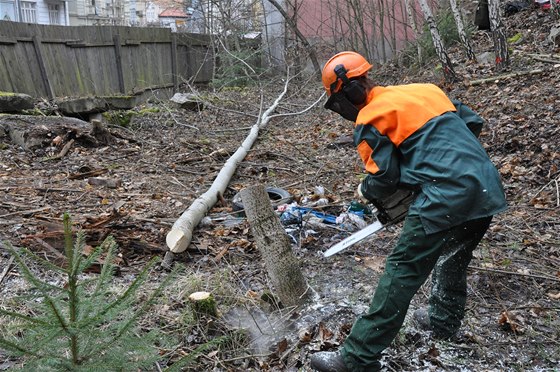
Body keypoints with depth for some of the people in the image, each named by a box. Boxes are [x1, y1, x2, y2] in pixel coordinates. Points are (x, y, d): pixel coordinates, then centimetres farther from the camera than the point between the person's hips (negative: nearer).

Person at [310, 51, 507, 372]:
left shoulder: (369, 119, -3)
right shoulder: (425, 89, 19)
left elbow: (384, 178, -6)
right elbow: (473, 123, 22)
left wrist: (365, 191, 15)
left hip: (445, 199, -8)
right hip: (488, 190, 8)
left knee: (402, 273, -3)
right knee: (454, 260, 28)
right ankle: (444, 321, 47)